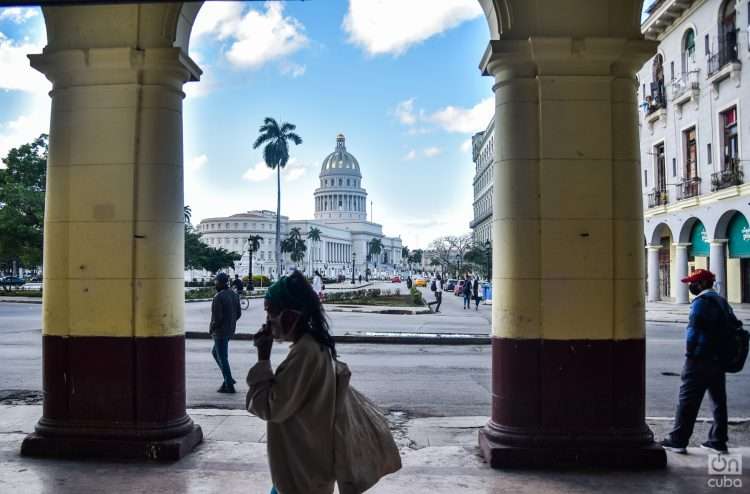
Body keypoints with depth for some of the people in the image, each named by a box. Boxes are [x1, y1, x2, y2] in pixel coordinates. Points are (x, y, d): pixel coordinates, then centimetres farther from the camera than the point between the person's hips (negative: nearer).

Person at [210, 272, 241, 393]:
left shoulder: (218, 297, -20)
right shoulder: (235, 295, 5)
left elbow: (217, 318, -22)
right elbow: (239, 313, 10)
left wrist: (211, 329, -6)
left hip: (220, 331, -9)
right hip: (231, 330, 9)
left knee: (222, 358, 1)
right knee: (215, 352, 24)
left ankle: (229, 386, 6)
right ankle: (228, 379, 22)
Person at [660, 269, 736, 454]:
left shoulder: (701, 301, -13)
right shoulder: (721, 301, 15)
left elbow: (693, 330, -18)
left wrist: (690, 353, -9)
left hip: (699, 361, -9)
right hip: (719, 360, 9)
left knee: (687, 400, -3)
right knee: (718, 400, 12)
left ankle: (678, 440, 0)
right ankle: (718, 441, 18)